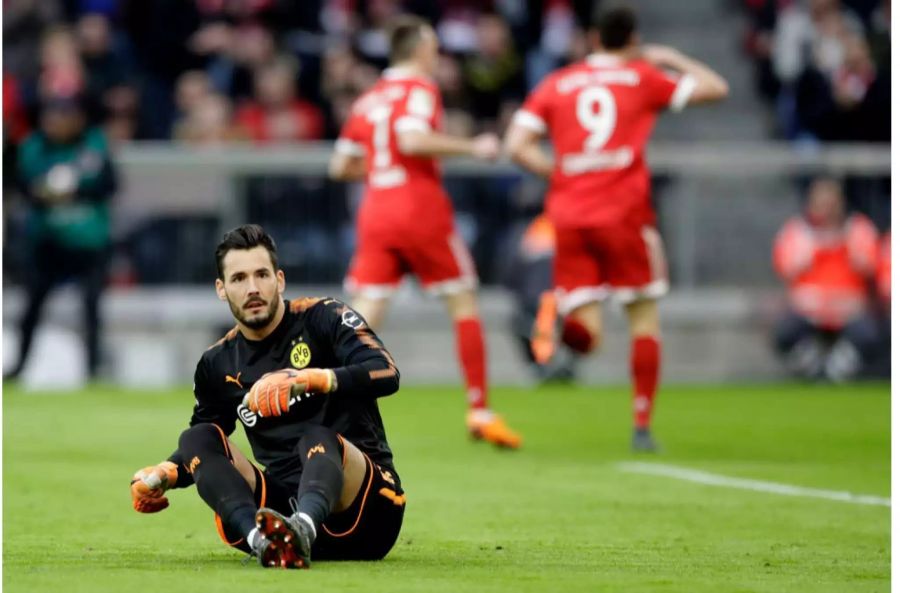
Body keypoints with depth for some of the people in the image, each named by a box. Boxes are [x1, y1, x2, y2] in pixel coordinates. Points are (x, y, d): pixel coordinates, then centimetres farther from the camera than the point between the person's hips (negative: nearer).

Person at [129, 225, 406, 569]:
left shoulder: (324, 318, 1)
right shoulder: (217, 365, 14)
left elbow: (386, 373, -16)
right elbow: (200, 450, 28)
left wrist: (309, 380, -30)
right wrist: (162, 475, 5)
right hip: (283, 506, 4)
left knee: (318, 439, -34)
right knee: (197, 439, -14)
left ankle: (301, 530, -71)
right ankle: (261, 538, -46)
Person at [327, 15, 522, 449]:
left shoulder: (367, 101, 16)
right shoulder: (419, 89, -4)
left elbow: (340, 166, 17)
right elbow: (413, 139, -21)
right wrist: (471, 148, -13)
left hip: (375, 214, 6)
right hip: (421, 210, -6)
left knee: (365, 314, -2)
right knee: (463, 303, 7)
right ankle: (479, 411, 6)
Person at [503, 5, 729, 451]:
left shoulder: (555, 85, 12)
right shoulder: (643, 78, 7)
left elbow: (517, 146, 2)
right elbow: (715, 88, 14)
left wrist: (556, 172, 15)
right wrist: (670, 59, 27)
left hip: (568, 213, 2)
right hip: (624, 210, -2)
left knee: (587, 335, 1)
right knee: (645, 316, 12)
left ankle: (563, 317, -34)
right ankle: (642, 425, 8)